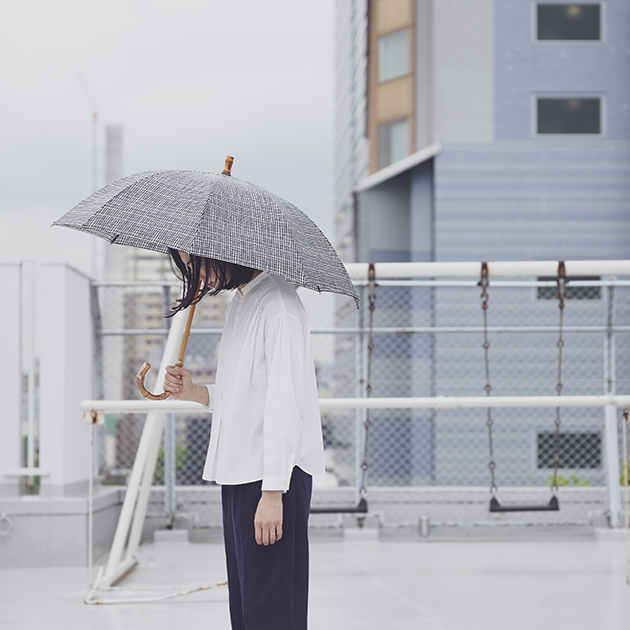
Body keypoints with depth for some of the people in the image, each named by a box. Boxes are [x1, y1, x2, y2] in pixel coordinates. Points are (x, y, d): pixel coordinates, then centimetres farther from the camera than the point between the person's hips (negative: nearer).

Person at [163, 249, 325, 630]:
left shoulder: (278, 306, -13)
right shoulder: (238, 305, 17)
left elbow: (284, 404, -18)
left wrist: (273, 492, -21)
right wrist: (193, 393, 7)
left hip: (274, 475, -10)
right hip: (238, 475, 10)